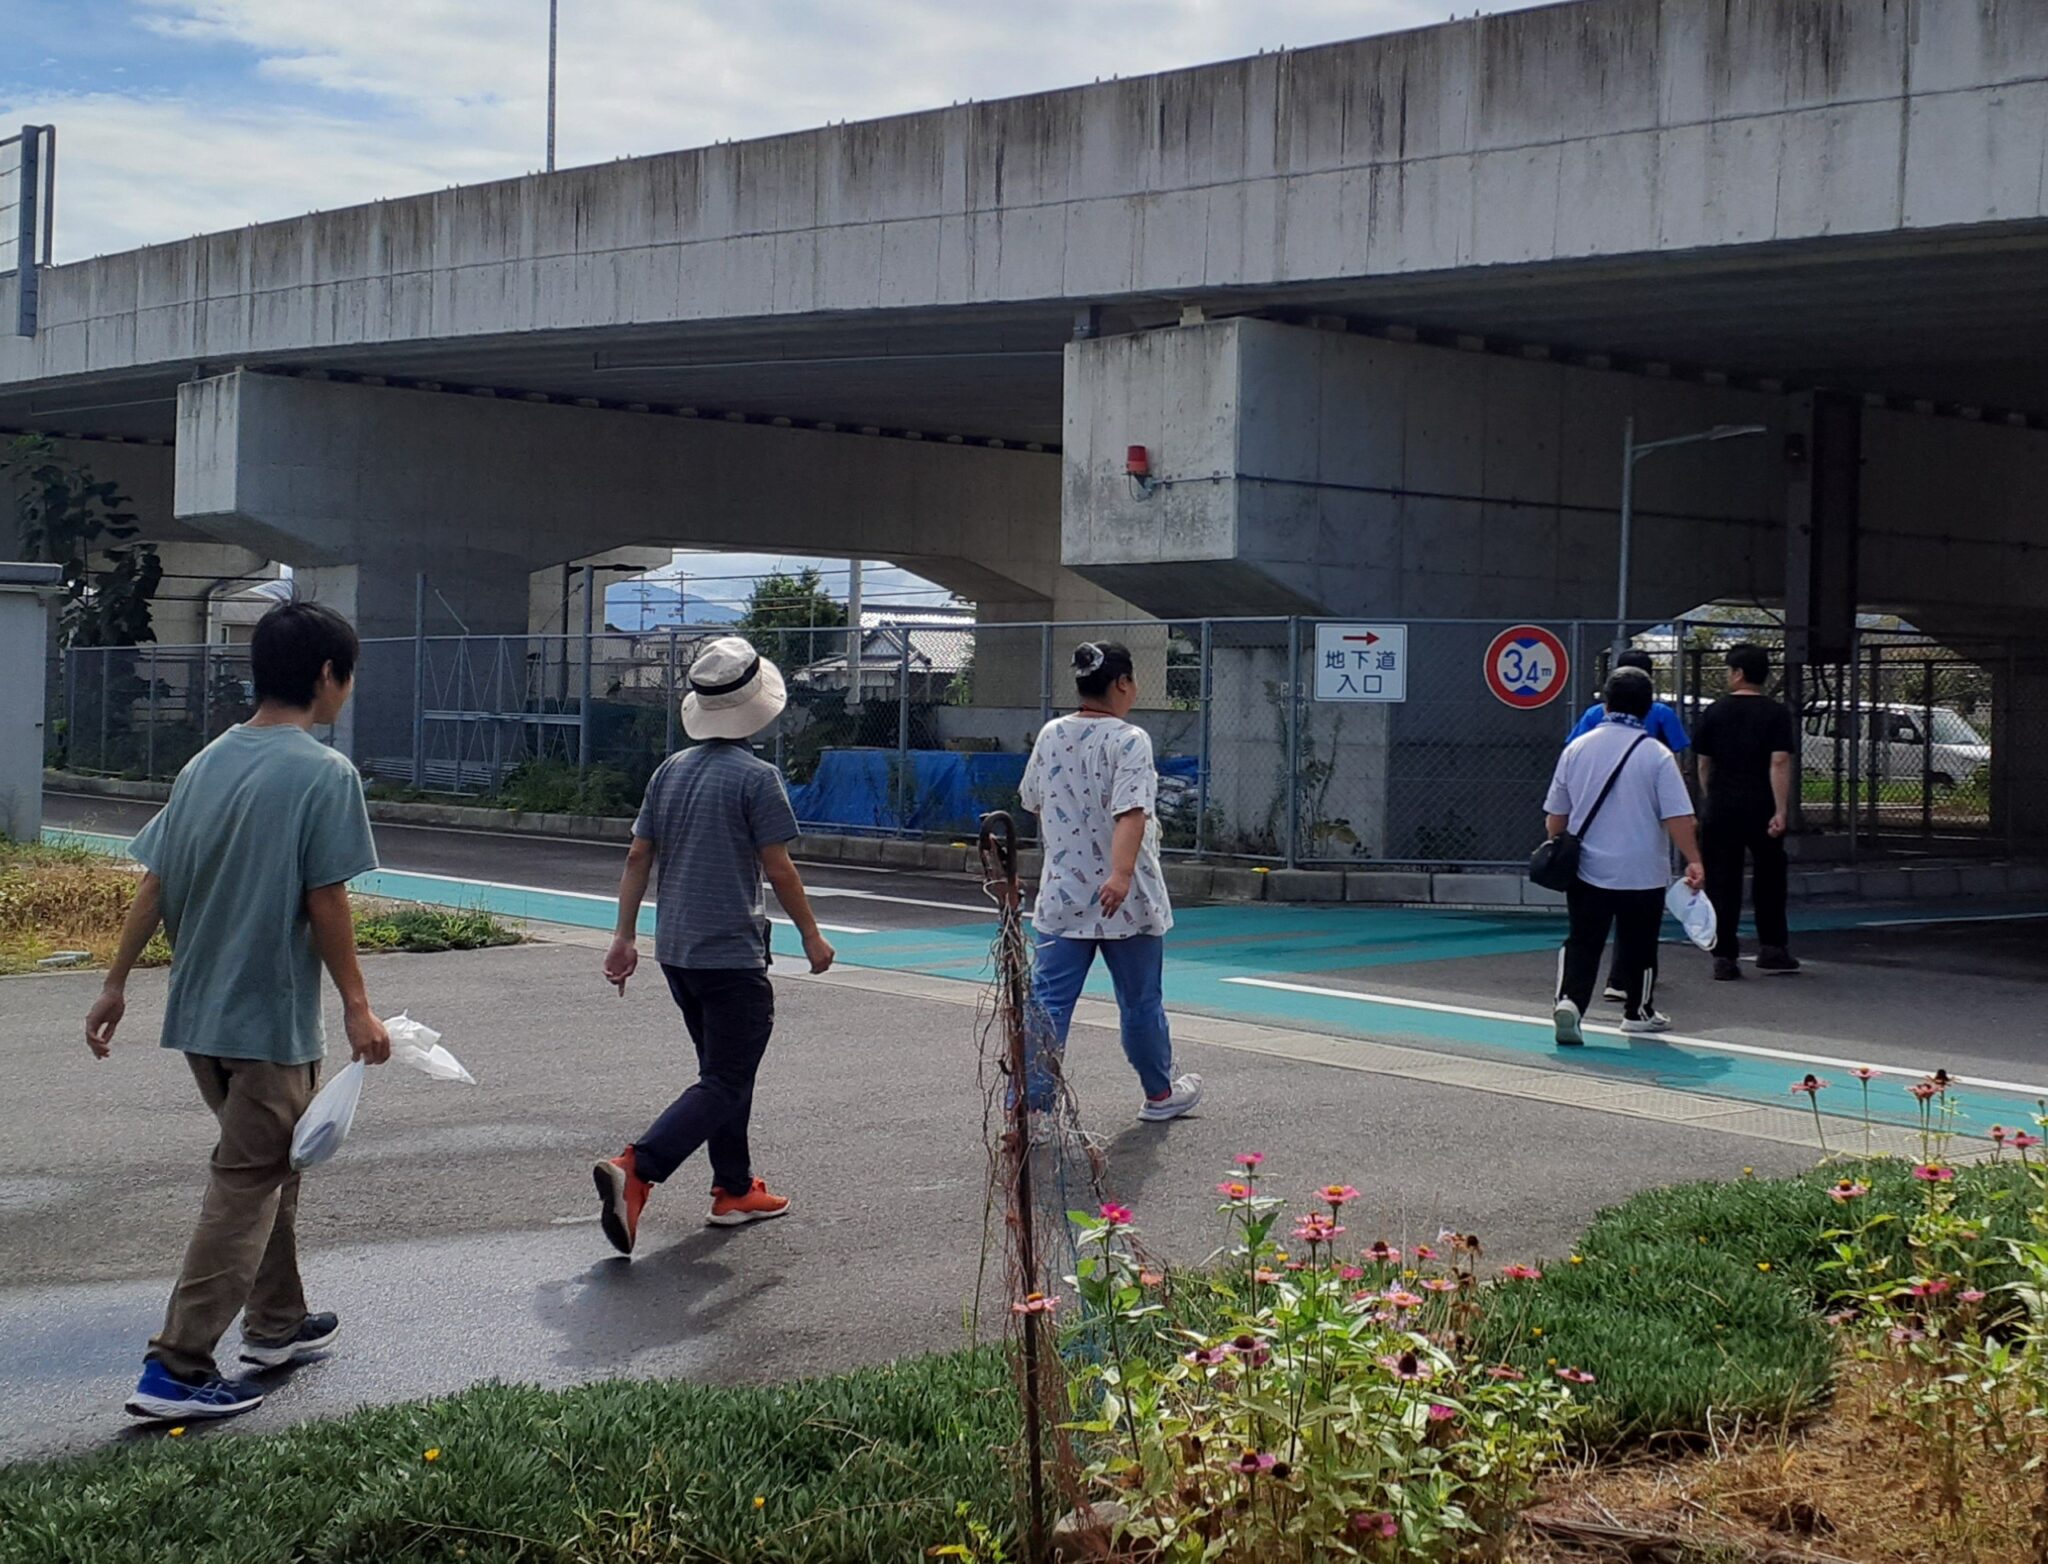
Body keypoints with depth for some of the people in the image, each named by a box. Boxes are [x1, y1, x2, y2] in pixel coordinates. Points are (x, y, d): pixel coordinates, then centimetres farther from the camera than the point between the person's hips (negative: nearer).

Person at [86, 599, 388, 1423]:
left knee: (267, 1169, 22)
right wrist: (357, 1007, -9)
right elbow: (325, 902, -16)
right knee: (246, 1186, -2)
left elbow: (153, 887, 9)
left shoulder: (206, 764, 7)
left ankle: (278, 1323, 33)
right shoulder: (325, 774, -14)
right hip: (271, 1017, -7)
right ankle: (177, 1368, -4)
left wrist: (115, 985, 15)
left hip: (198, 1014, 8)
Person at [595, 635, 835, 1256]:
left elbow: (638, 857, 9)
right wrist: (811, 935, 1)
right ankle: (634, 1169, -22)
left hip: (676, 950, 8)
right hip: (732, 954, -8)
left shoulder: (670, 770, 8)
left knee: (725, 1070, 21)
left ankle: (734, 1189, 27)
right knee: (724, 1085, -5)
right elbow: (778, 869, -12)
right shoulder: (756, 776, -12)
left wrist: (624, 936, 14)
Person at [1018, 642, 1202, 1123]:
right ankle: (1159, 1093, 32)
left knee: (1048, 1004, 1)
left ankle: (1031, 1106, -9)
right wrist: (1121, 874, -36)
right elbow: (1130, 814, -27)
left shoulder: (1050, 735, 5)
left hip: (1060, 899, 4)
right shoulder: (1128, 740, -13)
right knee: (1141, 1002, 14)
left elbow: (1032, 802, 19)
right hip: (1125, 901, -4)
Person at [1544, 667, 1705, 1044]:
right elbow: (1677, 817, -13)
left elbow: (1555, 815, 8)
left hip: (1587, 870, 2)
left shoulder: (1577, 748, 0)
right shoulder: (1657, 755, -9)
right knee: (1638, 945, 15)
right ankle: (1638, 1011, 30)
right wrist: (1693, 861, -4)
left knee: (1582, 942, 5)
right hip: (1643, 872, -2)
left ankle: (1569, 1001, -18)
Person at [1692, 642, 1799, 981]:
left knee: (1722, 882, 4)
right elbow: (1779, 763, -11)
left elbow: (1703, 763, 9)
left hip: (1721, 809, 1)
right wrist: (1781, 811, -13)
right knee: (1769, 876, 16)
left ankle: (1724, 956, 2)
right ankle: (1772, 948, 18)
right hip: (1760, 809, -1)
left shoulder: (1715, 712, 4)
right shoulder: (1776, 713, -3)